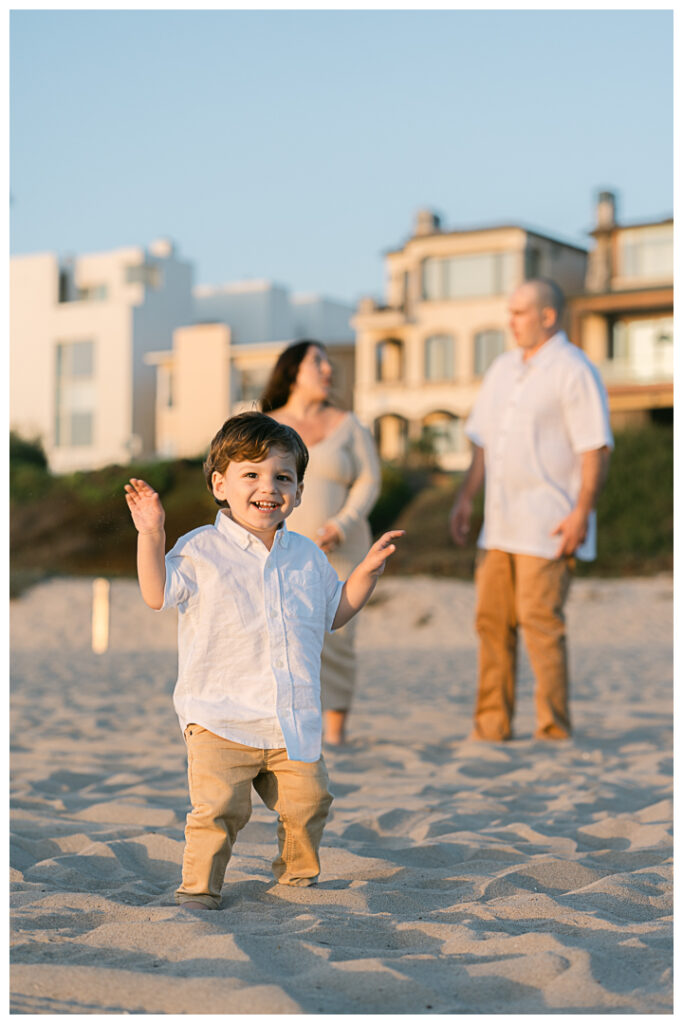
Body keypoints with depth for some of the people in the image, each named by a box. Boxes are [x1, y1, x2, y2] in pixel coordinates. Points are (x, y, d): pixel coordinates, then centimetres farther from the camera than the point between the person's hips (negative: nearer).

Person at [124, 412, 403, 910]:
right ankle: (199, 887, 6)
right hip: (220, 722, -4)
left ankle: (297, 875, 29)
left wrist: (369, 569, 14)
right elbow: (158, 594, -8)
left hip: (295, 723, 4)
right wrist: (151, 534, -16)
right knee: (218, 808, -12)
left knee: (308, 802, 4)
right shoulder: (201, 549, -1)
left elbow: (335, 611, 23)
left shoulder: (307, 556, 11)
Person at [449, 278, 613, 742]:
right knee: (492, 618, 6)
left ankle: (554, 731, 0)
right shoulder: (504, 369, 15)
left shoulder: (573, 371, -8)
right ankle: (491, 727, 13)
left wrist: (582, 512, -19)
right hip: (502, 523, 8)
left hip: (549, 525, -8)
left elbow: (597, 447, -13)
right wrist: (466, 497, 13)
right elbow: (485, 439, 20)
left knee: (540, 621, -9)